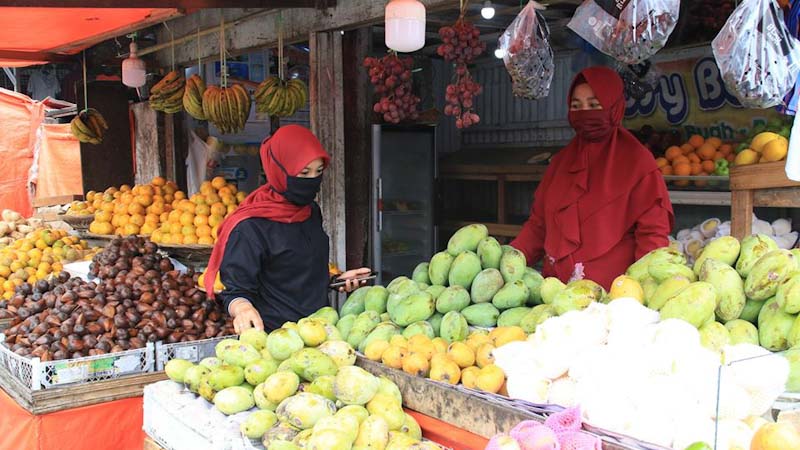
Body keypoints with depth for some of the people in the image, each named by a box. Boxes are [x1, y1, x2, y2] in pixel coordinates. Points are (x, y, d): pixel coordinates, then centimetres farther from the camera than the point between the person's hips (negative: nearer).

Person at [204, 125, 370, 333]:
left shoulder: (311, 211, 11)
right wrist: (243, 309, -32)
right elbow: (237, 290, -12)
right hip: (276, 336, -6)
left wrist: (337, 279, 14)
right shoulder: (251, 226, -13)